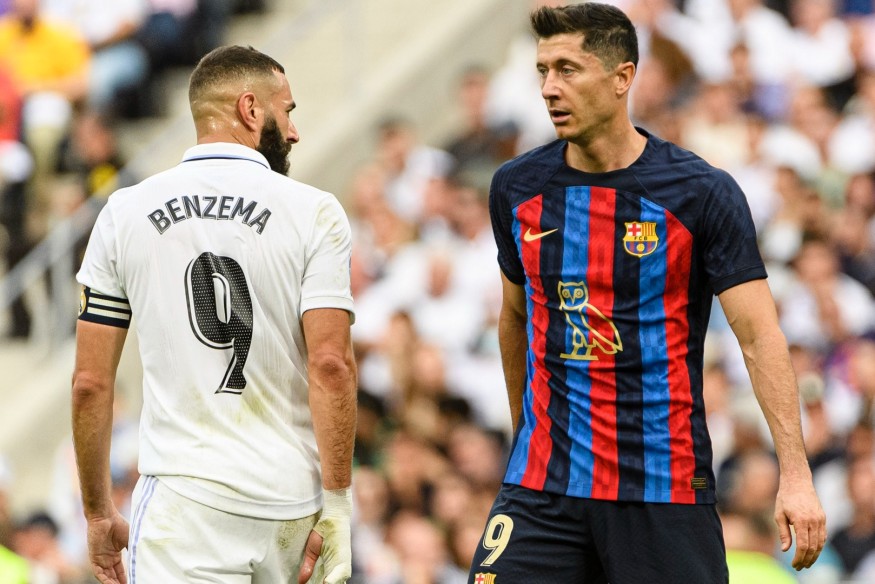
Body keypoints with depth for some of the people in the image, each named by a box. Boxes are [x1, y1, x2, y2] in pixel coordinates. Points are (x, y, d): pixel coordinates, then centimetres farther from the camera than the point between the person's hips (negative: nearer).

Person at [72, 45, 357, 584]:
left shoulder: (126, 212, 5)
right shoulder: (314, 214, -1)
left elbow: (90, 382, 4)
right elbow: (331, 365, -10)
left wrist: (99, 513, 13)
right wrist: (337, 505, -6)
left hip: (183, 495, 0)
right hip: (292, 501, 0)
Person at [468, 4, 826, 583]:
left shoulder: (702, 192, -7)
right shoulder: (517, 187, 5)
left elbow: (760, 335, -10)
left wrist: (796, 473, -18)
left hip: (666, 486, -3)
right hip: (542, 485, 3)